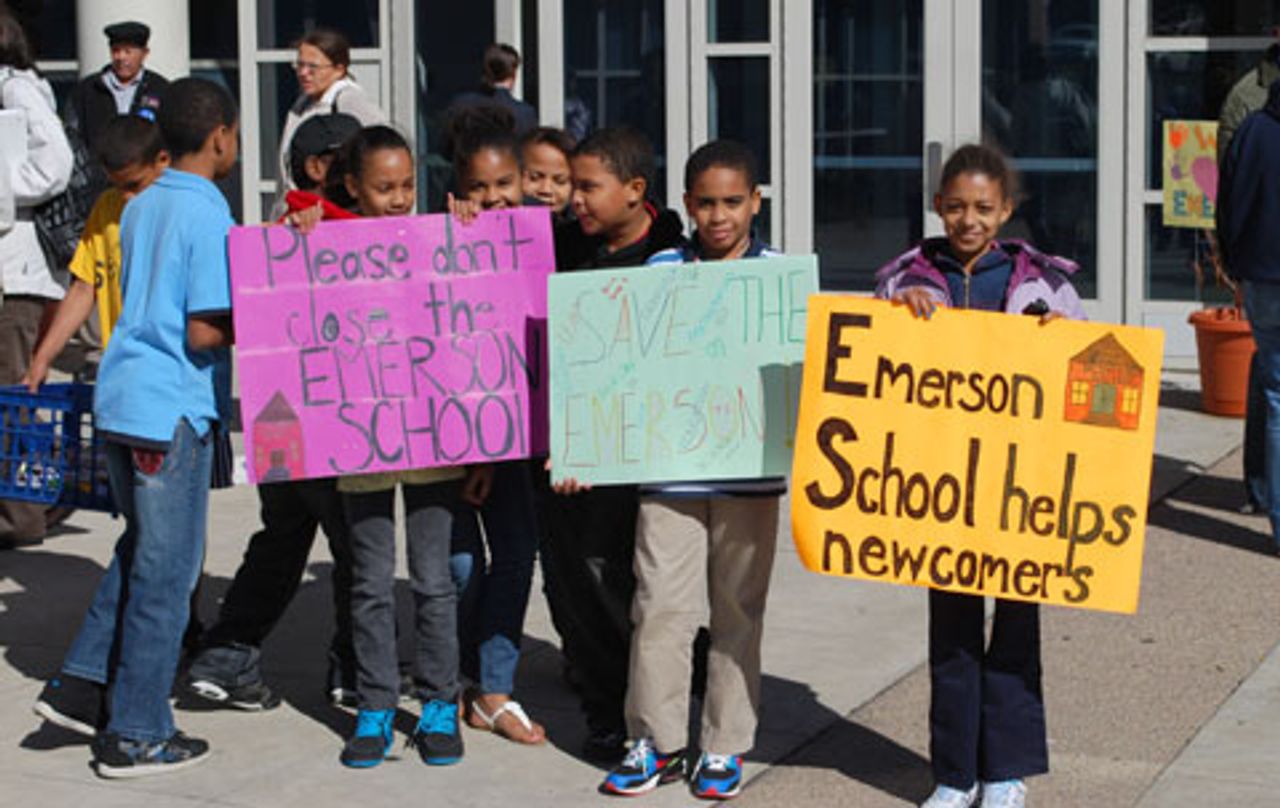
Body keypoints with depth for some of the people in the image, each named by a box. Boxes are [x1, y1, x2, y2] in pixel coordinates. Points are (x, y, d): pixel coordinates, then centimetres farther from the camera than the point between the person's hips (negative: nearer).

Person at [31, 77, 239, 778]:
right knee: (165, 569, 2)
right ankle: (136, 735, 9)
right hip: (173, 410, -8)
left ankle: (83, 685, 22)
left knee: (141, 548, 23)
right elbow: (204, 332, -20)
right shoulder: (209, 217, -14)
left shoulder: (139, 208, 11)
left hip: (120, 398, 8)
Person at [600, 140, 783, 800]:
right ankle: (655, 741, 13)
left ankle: (724, 746, 19)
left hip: (750, 471, 0)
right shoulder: (659, 271, 3)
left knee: (737, 611, 8)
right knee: (660, 604, 0)